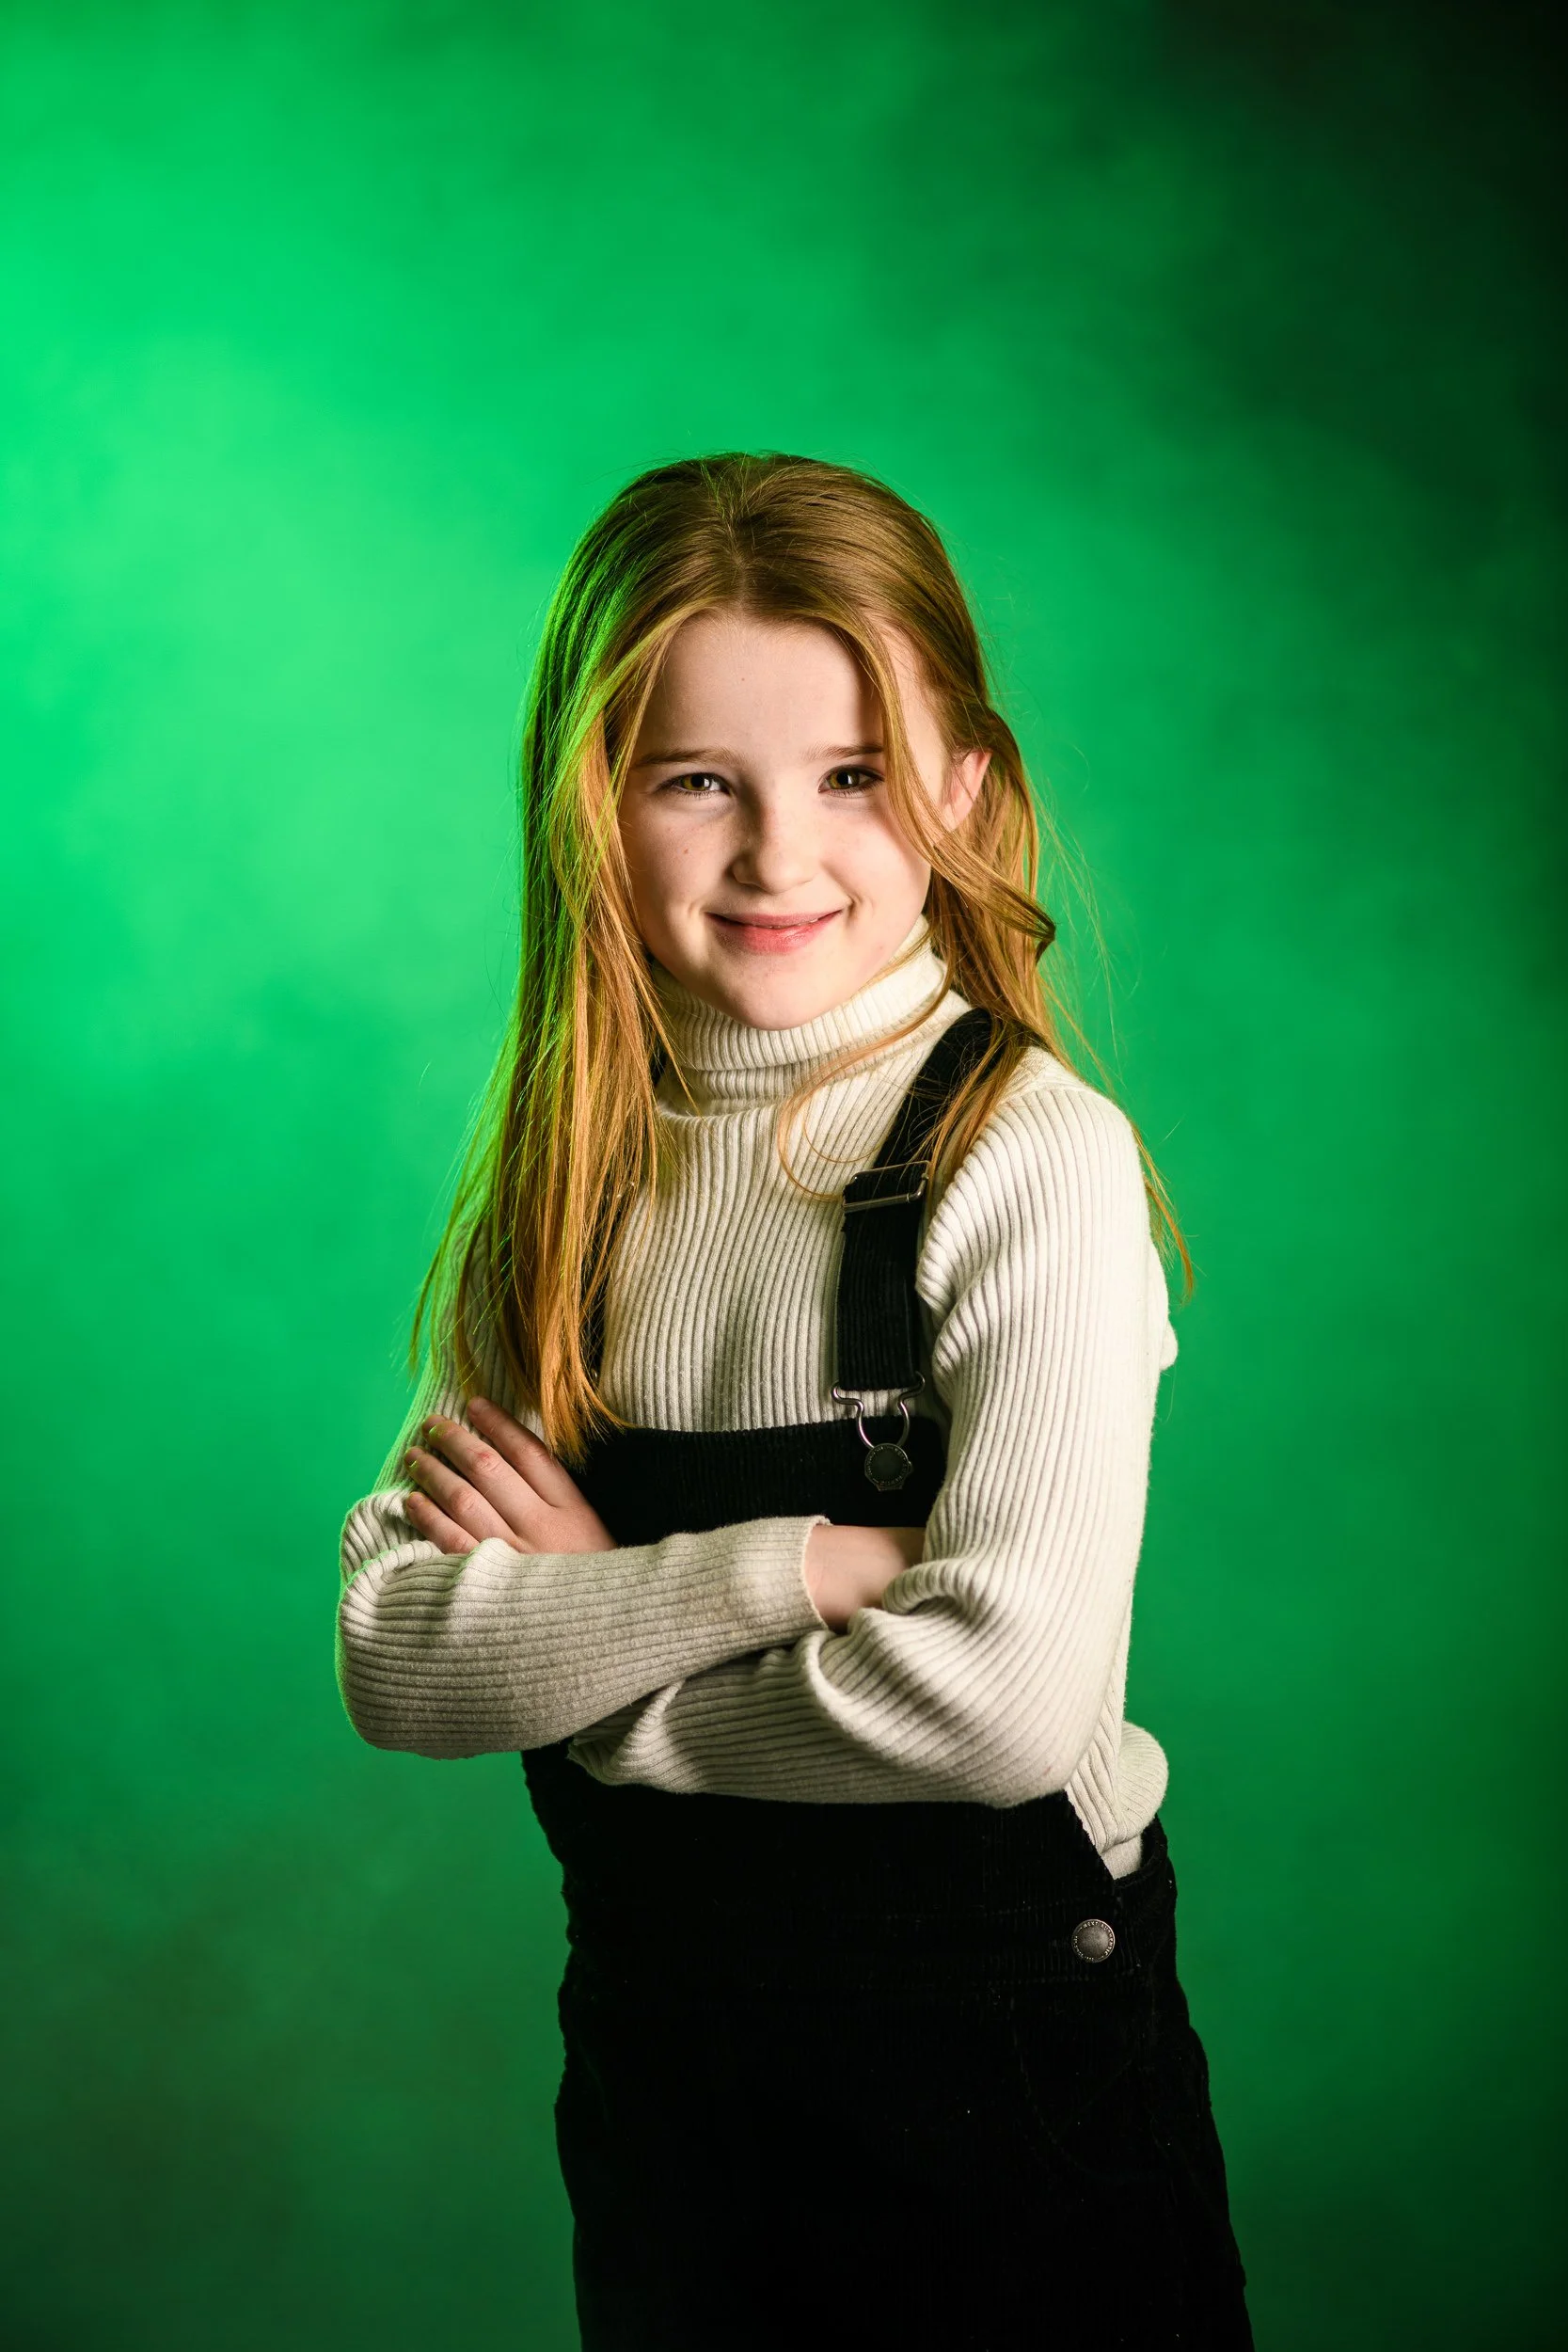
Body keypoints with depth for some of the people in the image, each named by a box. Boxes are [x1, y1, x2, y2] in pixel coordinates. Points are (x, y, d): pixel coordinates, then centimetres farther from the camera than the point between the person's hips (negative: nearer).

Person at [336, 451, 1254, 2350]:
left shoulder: (1034, 1157, -16)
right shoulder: (565, 1172, -1)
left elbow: (1011, 1694, -26)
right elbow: (391, 1656, -9)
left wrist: (581, 1643, -12)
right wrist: (791, 1567, -23)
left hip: (1001, 2036, -4)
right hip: (650, 2032, 5)